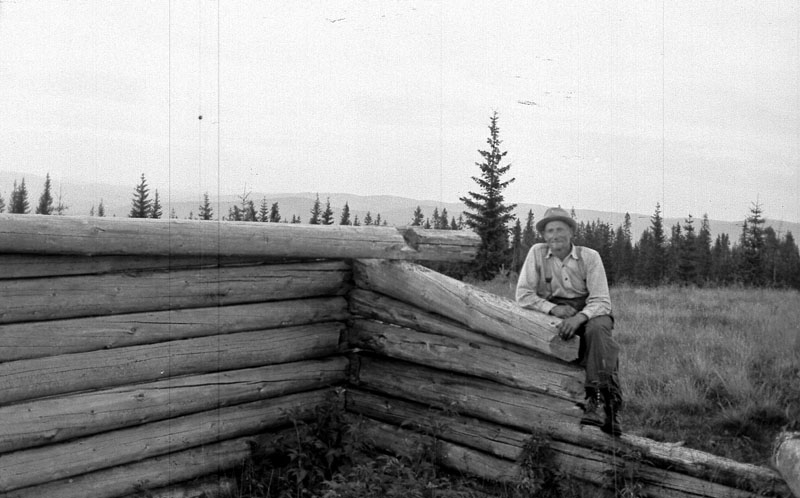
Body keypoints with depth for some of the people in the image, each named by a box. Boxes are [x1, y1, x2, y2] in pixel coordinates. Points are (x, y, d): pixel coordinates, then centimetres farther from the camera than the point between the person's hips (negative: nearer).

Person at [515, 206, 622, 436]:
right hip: (552, 313, 1)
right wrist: (553, 308, -18)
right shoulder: (537, 253, 0)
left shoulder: (589, 256, -3)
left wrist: (579, 317, -29)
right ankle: (591, 401, -30)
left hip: (588, 312, -1)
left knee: (597, 329, -35)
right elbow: (523, 295, -4)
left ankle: (609, 402, -34)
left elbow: (602, 301, -9)